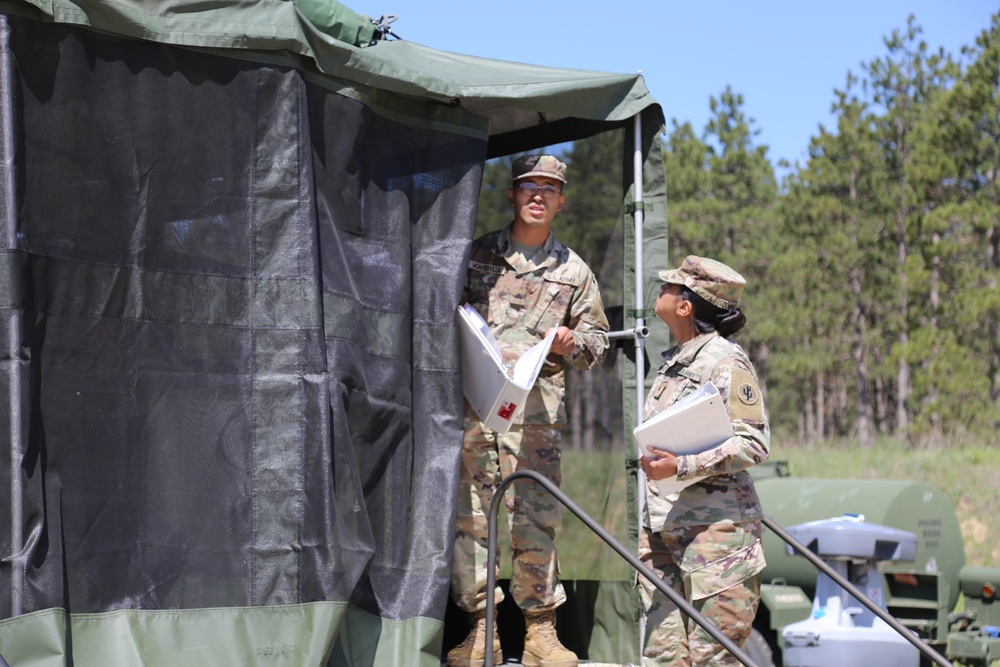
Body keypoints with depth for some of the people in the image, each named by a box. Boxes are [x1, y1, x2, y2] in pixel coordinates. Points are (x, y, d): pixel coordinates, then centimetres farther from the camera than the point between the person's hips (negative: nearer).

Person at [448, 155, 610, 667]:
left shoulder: (573, 271, 17)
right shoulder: (477, 254, 15)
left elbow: (597, 340, 21)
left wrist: (573, 343, -1)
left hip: (535, 407, 0)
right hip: (471, 399, 1)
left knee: (534, 520, -5)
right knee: (467, 515, -3)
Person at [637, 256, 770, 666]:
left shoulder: (727, 362, -9)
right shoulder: (673, 363, 18)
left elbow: (754, 444, -16)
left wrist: (681, 466, -24)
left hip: (714, 530, -8)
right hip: (663, 532, 8)